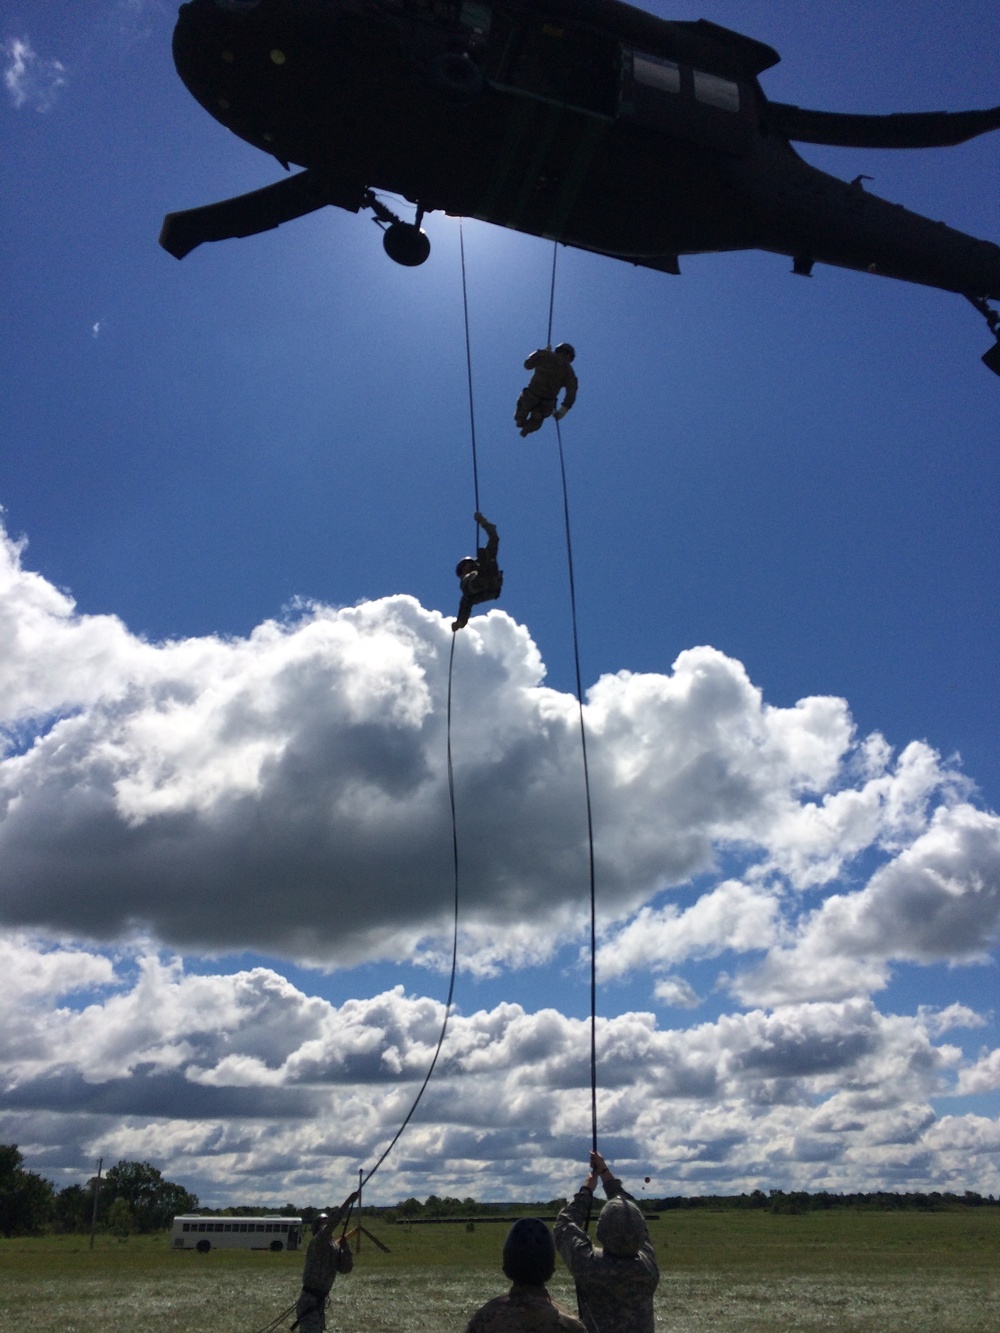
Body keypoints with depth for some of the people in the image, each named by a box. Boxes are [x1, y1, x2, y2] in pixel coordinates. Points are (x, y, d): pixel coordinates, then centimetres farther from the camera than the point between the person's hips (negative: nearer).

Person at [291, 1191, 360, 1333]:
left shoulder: (335, 1247, 11)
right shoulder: (317, 1243, -15)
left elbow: (346, 1268, 7)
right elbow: (333, 1222, -31)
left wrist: (345, 1248, -8)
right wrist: (348, 1201, -35)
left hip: (320, 1301, 9)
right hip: (310, 1301, -9)